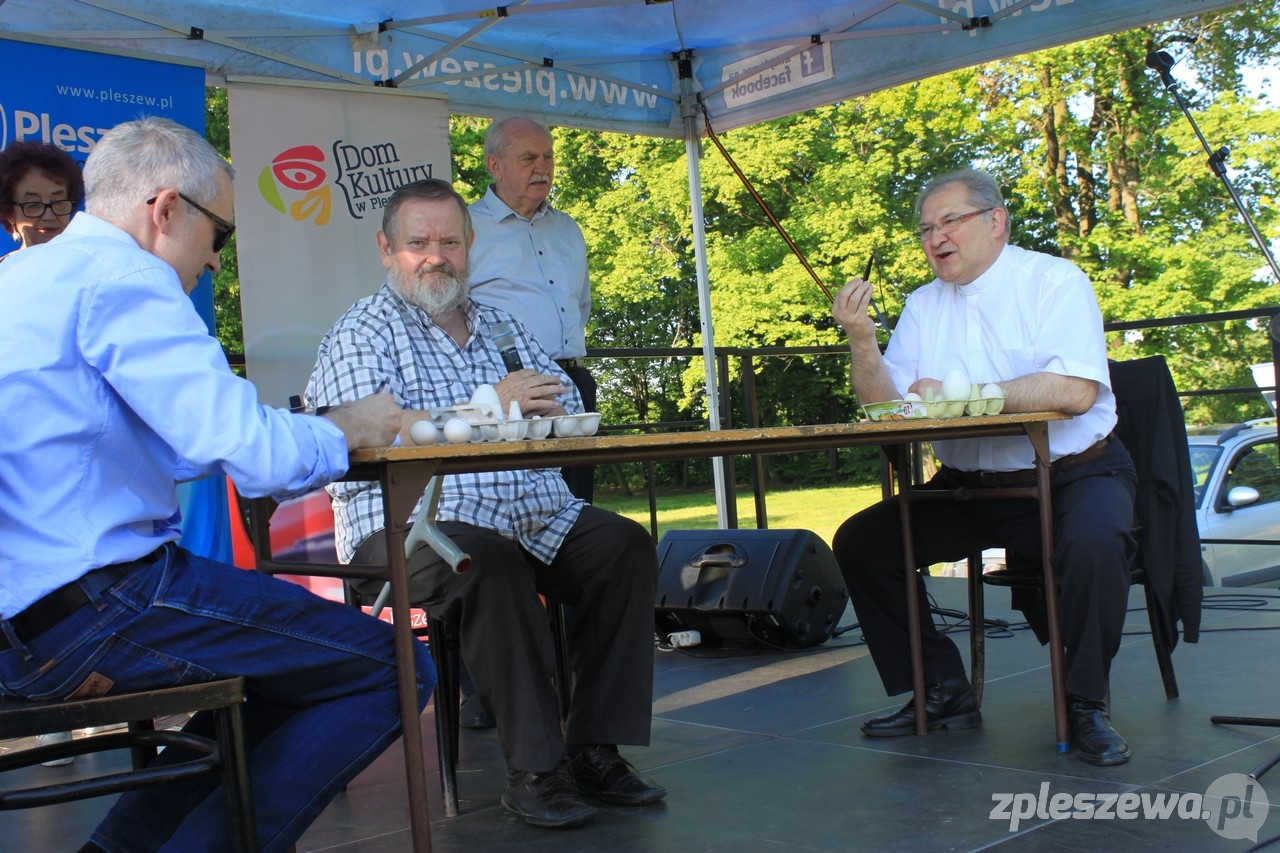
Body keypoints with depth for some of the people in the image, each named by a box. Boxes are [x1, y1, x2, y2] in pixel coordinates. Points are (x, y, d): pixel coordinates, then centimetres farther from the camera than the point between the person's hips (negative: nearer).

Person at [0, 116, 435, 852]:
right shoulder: (121, 277, -13)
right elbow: (250, 451, -22)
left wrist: (320, 425, 15)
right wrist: (346, 428, -1)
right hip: (88, 611, -10)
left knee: (297, 647, 24)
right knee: (391, 668, -6)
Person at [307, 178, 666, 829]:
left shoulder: (501, 326, 24)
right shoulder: (362, 332, 5)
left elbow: (568, 411, 17)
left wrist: (540, 409, -8)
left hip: (535, 514, 6)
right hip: (412, 521, -6)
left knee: (625, 544, -16)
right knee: (488, 561, -35)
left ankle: (594, 750, -12)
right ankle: (535, 770, -25)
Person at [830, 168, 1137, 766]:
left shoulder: (1054, 282, -7)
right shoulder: (923, 306, 9)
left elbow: (1075, 391, -22)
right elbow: (886, 406, 2)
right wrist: (861, 340, -15)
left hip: (1071, 474, -5)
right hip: (968, 488, 5)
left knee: (1095, 540, -35)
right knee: (859, 542, -7)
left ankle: (1085, 705, -13)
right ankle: (943, 694, 4)